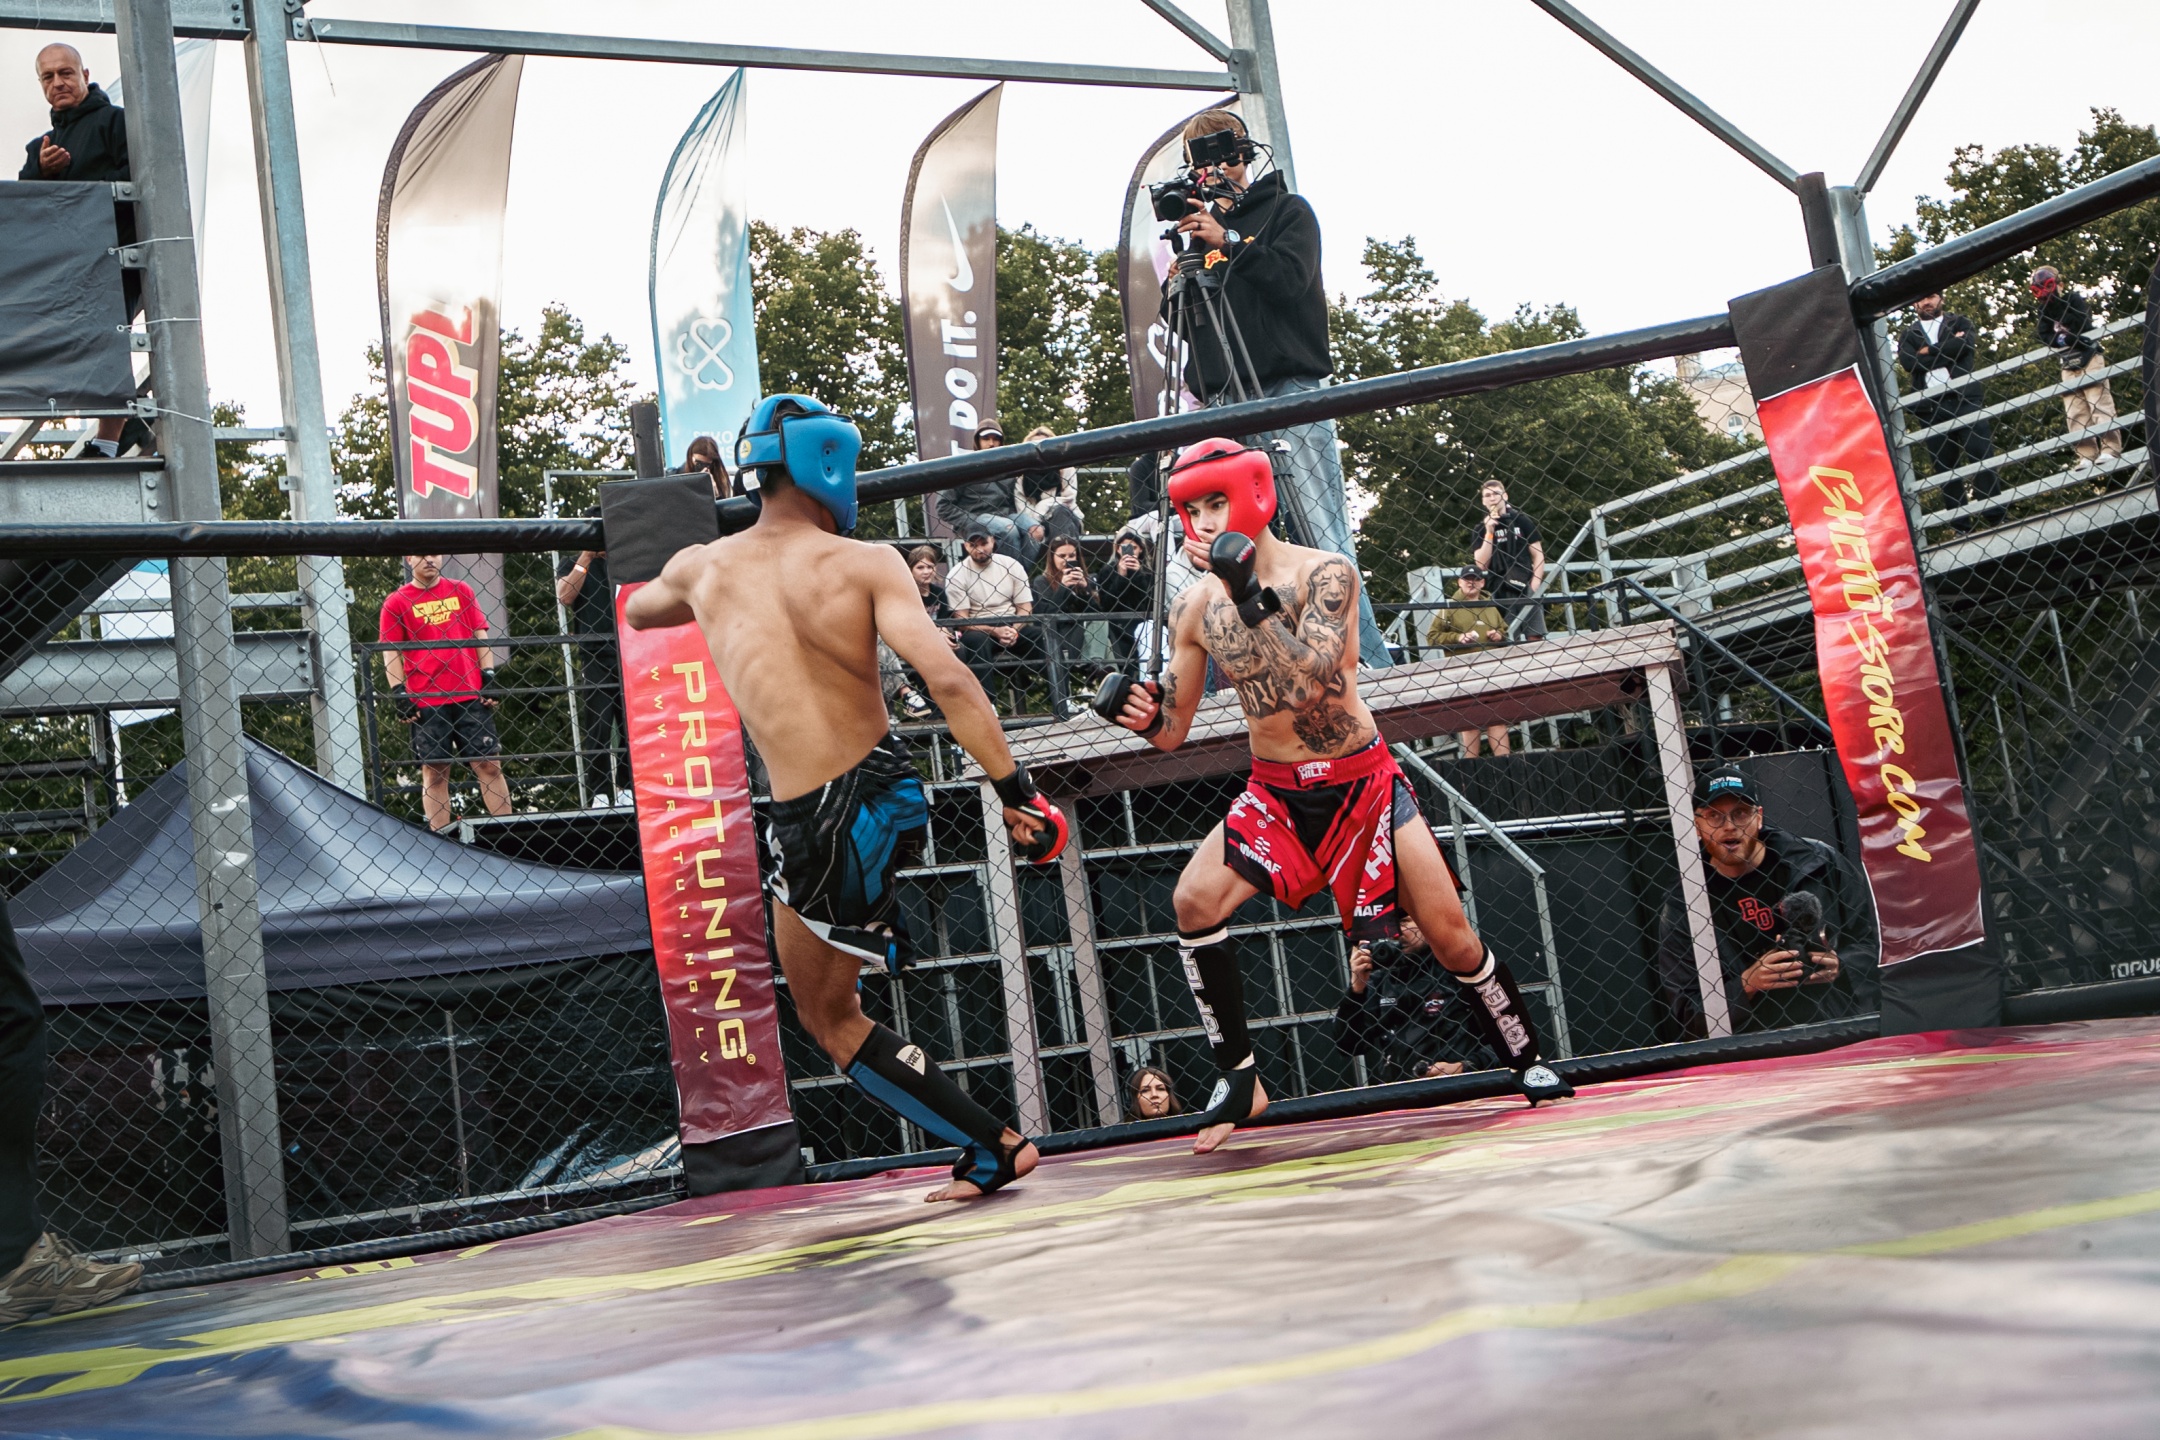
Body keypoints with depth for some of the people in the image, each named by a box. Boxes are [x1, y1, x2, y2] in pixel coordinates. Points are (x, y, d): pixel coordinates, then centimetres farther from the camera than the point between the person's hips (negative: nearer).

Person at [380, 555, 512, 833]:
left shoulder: (462, 591, 11)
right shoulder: (397, 601, 4)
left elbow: (480, 635, 11)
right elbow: (390, 650, 2)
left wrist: (489, 676, 2)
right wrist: (398, 693, -7)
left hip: (470, 695, 2)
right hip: (425, 700, -2)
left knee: (489, 765, 1)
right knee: (434, 771, 1)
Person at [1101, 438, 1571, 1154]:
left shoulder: (1324, 574, -16)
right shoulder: (1194, 608, -4)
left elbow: (1310, 681, -31)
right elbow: (1172, 731, 1)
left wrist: (1250, 596, -36)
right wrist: (1142, 716, -22)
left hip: (1362, 781, -3)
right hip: (1275, 794, 3)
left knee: (1452, 938, -2)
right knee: (1194, 902, -19)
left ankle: (1528, 1062, 24)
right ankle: (1239, 1079, -6)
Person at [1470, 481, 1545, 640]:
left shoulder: (1521, 520, 7)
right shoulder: (1480, 528, 8)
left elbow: (1538, 556, 6)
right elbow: (1482, 564, -2)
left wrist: (1534, 588, -6)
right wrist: (1489, 532, -8)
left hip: (1526, 589, 0)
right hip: (1500, 593, 0)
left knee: (1535, 637, -6)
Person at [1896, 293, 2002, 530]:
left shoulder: (1959, 323, 14)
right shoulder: (1908, 336, 16)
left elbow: (1963, 345, -7)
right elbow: (1908, 362, -4)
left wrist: (1928, 352, -3)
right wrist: (1947, 350, -5)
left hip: (1964, 398, -1)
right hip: (1931, 407, 1)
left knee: (1981, 454, -6)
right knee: (1945, 465, 1)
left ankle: (1996, 514, -4)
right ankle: (1960, 522, 3)